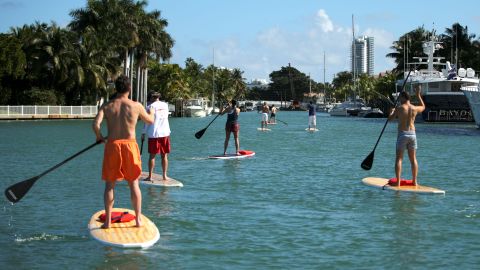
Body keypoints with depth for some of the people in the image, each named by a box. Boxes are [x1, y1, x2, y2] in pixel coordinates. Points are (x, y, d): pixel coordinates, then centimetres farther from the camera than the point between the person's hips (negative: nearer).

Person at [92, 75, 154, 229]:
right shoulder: (136, 106, -3)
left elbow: (95, 124, -14)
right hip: (130, 145, 0)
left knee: (110, 185, 9)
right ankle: (138, 219, 15)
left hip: (112, 146, 0)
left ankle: (107, 221, 8)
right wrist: (151, 112, 36)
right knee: (134, 184, 12)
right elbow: (150, 121, 13)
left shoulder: (107, 106, -2)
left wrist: (99, 136, 6)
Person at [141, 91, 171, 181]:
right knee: (164, 155, 8)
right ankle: (164, 175, 8)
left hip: (154, 134, -4)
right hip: (165, 133, 4)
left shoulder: (151, 106, -6)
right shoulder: (165, 105, 8)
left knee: (152, 156, 2)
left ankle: (150, 176, 1)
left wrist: (143, 133, 1)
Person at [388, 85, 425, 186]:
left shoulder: (399, 108, -9)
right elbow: (423, 107, 27)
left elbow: (390, 119, -1)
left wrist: (392, 111, 19)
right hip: (412, 134, 4)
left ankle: (398, 182, -7)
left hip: (402, 134, -4)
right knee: (413, 159, 12)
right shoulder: (415, 108, 3)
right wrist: (418, 95, 32)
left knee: (398, 158, 0)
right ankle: (414, 181, 15)